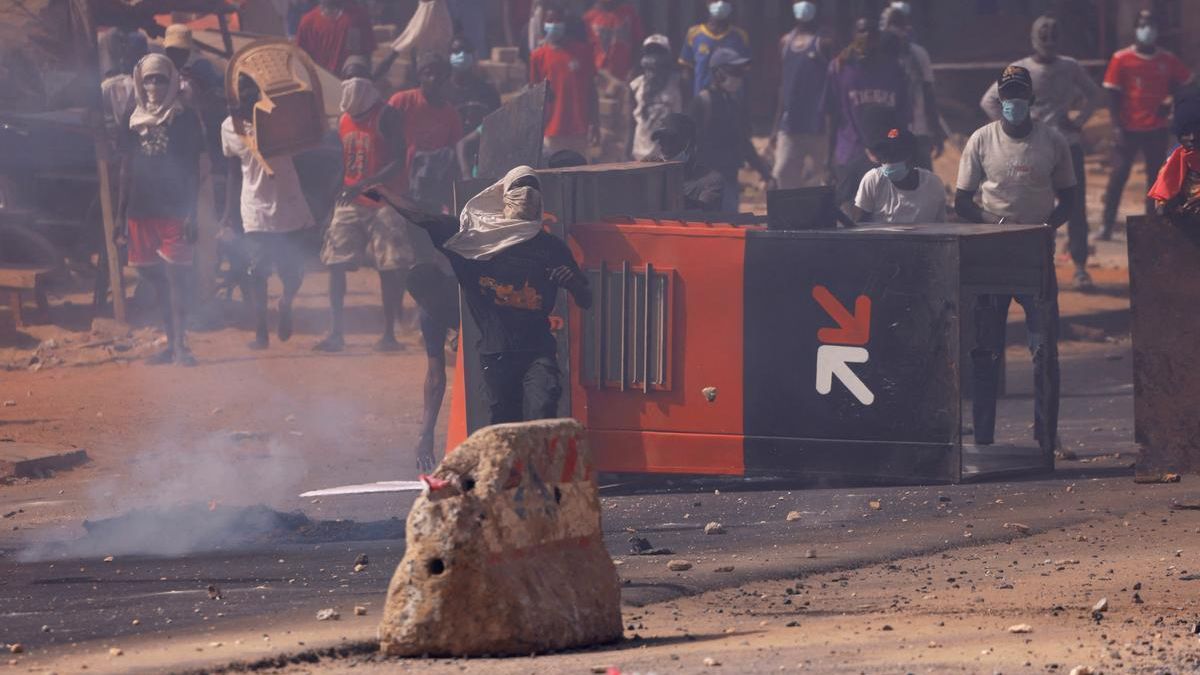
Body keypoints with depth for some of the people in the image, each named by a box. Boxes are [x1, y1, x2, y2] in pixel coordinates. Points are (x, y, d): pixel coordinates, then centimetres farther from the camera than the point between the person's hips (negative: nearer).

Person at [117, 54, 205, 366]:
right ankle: (171, 343, 14)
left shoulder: (185, 118, 0)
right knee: (157, 279, 8)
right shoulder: (134, 120, 12)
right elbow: (126, 170, 14)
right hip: (141, 211, 5)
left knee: (174, 276, -10)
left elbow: (192, 169, -2)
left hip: (174, 210, -5)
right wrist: (121, 214, 10)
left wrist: (192, 213, -9)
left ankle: (180, 344, -11)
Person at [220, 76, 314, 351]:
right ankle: (261, 332, 12)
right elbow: (234, 174, 10)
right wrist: (228, 216, 9)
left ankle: (286, 305, 33)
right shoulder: (230, 127, 3)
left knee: (294, 271, 1)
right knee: (258, 274, 1)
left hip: (289, 208, -1)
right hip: (256, 212, 1)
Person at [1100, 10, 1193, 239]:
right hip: (1129, 129, -3)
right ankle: (1107, 224, -1)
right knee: (1119, 175, -4)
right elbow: (1113, 95, -5)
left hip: (1157, 130, 3)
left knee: (1155, 175, 6)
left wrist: (1169, 104, -1)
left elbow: (1184, 83, 15)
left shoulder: (1168, 60, 1)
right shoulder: (1122, 59, -7)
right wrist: (1117, 126, -12)